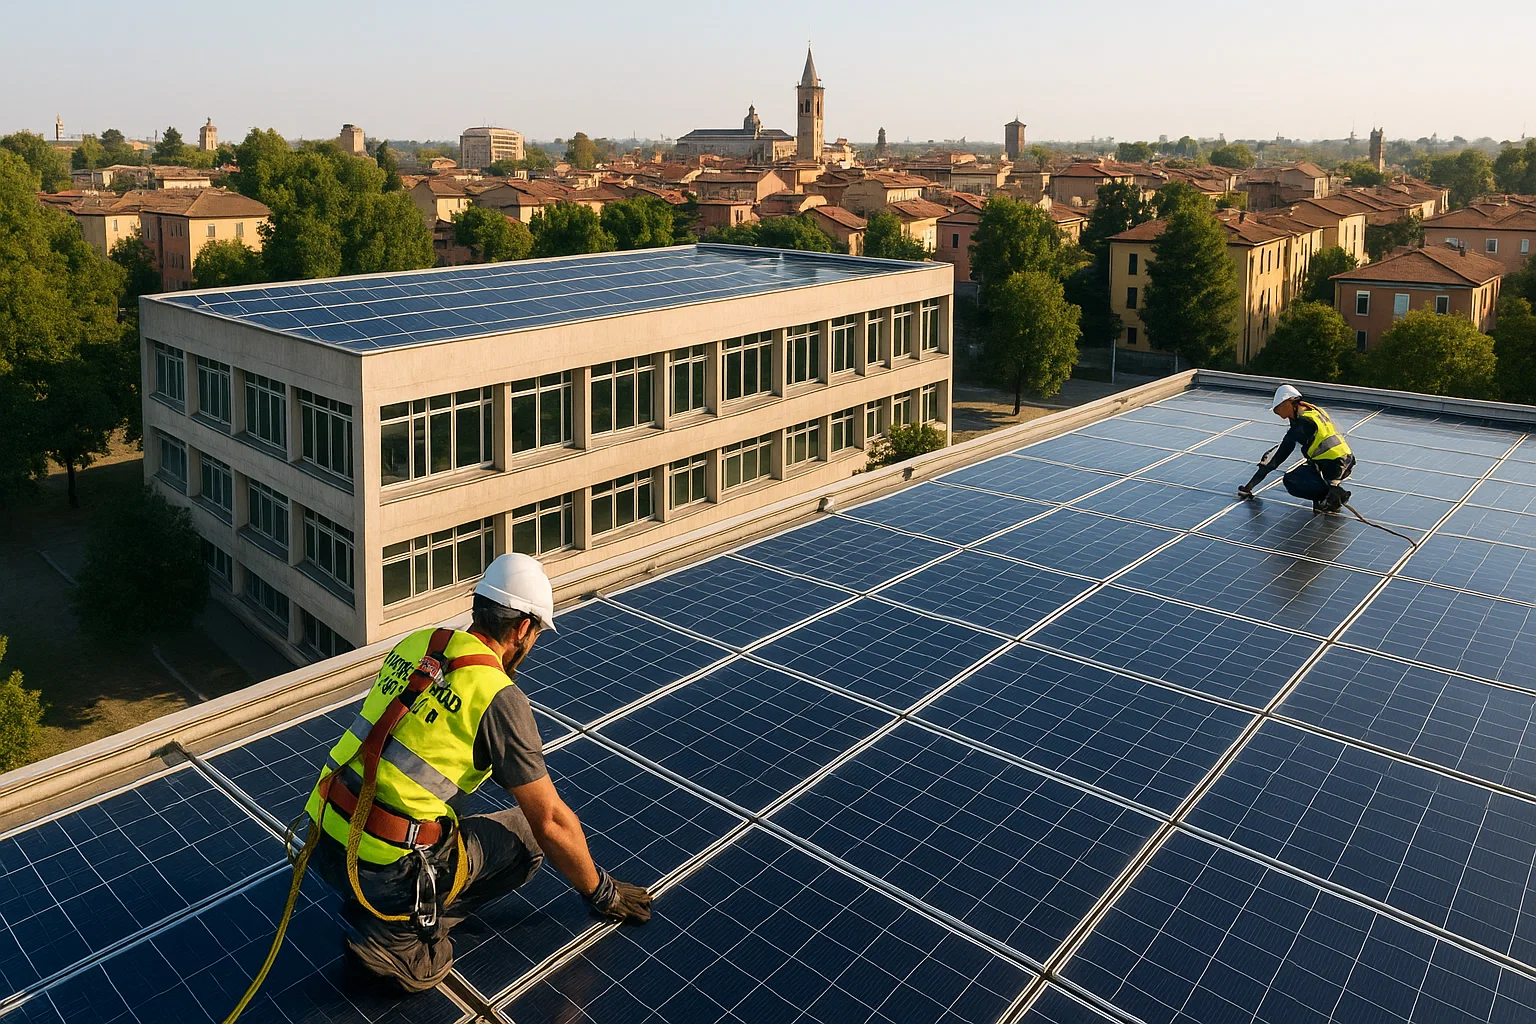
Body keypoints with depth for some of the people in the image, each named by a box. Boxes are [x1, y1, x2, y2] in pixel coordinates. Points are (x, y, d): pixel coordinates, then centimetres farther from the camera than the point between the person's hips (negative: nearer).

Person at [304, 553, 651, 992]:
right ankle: (398, 933, -1)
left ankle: (372, 916, 14)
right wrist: (601, 893, 10)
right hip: (385, 870, -8)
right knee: (526, 835, 8)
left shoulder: (416, 643, 7)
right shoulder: (501, 699, -13)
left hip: (324, 842, 8)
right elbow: (552, 821, -6)